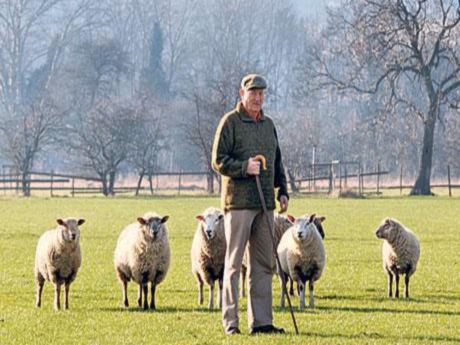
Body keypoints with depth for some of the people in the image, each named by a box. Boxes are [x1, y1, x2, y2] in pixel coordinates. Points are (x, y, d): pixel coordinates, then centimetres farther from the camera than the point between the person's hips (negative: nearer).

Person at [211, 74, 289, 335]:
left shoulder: (268, 124, 18)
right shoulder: (231, 122, -3)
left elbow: (277, 162, 25)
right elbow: (218, 160, -8)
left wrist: (283, 191, 15)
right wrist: (244, 167, -21)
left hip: (265, 203, 7)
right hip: (238, 202, -7)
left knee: (264, 264, 6)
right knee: (234, 263, -4)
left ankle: (261, 321, 9)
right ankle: (230, 321, -2)